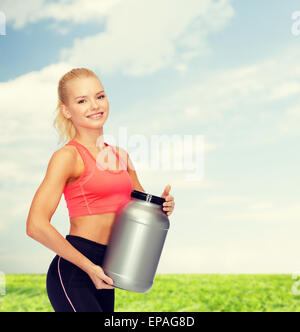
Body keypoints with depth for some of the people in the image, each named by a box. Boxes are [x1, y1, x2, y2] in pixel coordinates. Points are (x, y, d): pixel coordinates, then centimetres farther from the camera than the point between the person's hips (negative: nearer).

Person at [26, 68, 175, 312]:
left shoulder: (121, 156, 12)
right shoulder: (68, 156, -9)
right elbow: (36, 225, -17)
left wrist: (163, 205, 0)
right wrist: (89, 267, -15)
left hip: (101, 279, 7)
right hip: (72, 274, -7)